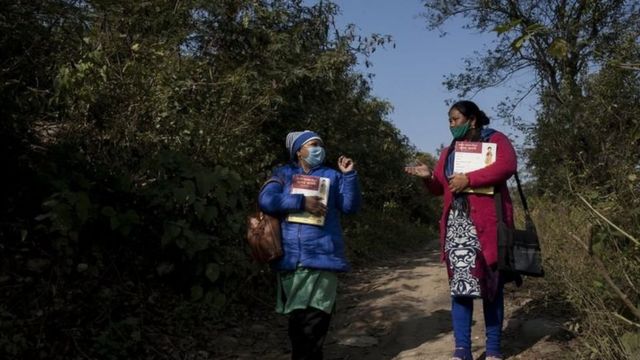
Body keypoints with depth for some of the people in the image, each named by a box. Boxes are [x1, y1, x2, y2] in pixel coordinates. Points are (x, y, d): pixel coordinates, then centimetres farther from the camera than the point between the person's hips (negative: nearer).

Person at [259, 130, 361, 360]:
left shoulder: (332, 176, 16)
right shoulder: (284, 174, 12)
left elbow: (350, 206, 7)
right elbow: (266, 200, -4)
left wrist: (349, 175, -4)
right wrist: (301, 202, -14)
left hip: (323, 257, 0)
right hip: (290, 259, 0)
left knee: (314, 323, -5)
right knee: (297, 320, 10)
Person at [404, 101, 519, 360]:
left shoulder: (495, 140, 4)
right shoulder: (448, 152, 21)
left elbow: (507, 166, -15)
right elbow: (439, 188, 18)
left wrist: (468, 179, -18)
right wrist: (429, 176, -4)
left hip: (487, 222, -4)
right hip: (457, 224, 4)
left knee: (491, 284, 2)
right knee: (460, 284, -1)